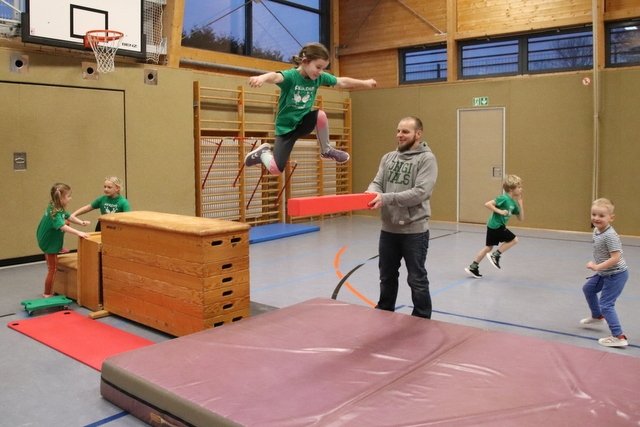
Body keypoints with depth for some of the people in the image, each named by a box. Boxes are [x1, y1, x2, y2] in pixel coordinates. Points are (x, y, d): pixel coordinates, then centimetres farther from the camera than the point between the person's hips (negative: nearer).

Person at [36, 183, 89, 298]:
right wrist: (79, 233, -54)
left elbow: (68, 217, 8)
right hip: (49, 243, -9)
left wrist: (81, 222, -2)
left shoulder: (57, 207, -5)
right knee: (52, 269, 2)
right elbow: (62, 227, -47)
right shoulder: (55, 213, -33)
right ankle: (47, 294, 17)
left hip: (50, 239, 9)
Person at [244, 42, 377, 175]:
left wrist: (365, 83, 15)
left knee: (321, 115, -30)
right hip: (286, 126, -4)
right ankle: (264, 152, 21)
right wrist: (262, 77, -69)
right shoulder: (290, 75, -24)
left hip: (303, 123, 4)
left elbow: (342, 82, 7)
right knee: (276, 169, -14)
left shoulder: (320, 77, -8)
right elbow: (276, 77, -47)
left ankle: (326, 150, -5)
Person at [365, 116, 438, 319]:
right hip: (388, 229, 6)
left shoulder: (426, 159, -9)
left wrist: (386, 198, -27)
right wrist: (371, 193, -20)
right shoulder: (388, 158, 10)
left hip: (414, 230, -6)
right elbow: (377, 182, 5)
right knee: (387, 276, 20)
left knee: (417, 279, 6)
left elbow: (420, 192, -20)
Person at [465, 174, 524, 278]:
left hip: (493, 226, 9)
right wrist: (499, 211, -23)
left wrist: (520, 203, 8)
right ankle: (495, 255, 7)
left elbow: (521, 218, 13)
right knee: (514, 240, 1)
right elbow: (487, 204, -24)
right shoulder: (504, 198, -17)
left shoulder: (513, 203, 10)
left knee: (489, 247, 14)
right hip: (496, 226, -9)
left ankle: (473, 267, 17)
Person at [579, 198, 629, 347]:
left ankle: (619, 337, -5)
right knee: (588, 288, 25)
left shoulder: (610, 235, -28)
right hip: (604, 273, 10)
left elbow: (616, 258, -30)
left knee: (606, 304, -10)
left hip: (616, 274, -10)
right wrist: (597, 266, 6)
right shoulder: (597, 230, -1)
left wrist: (597, 267, -27)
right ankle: (597, 317, 46)